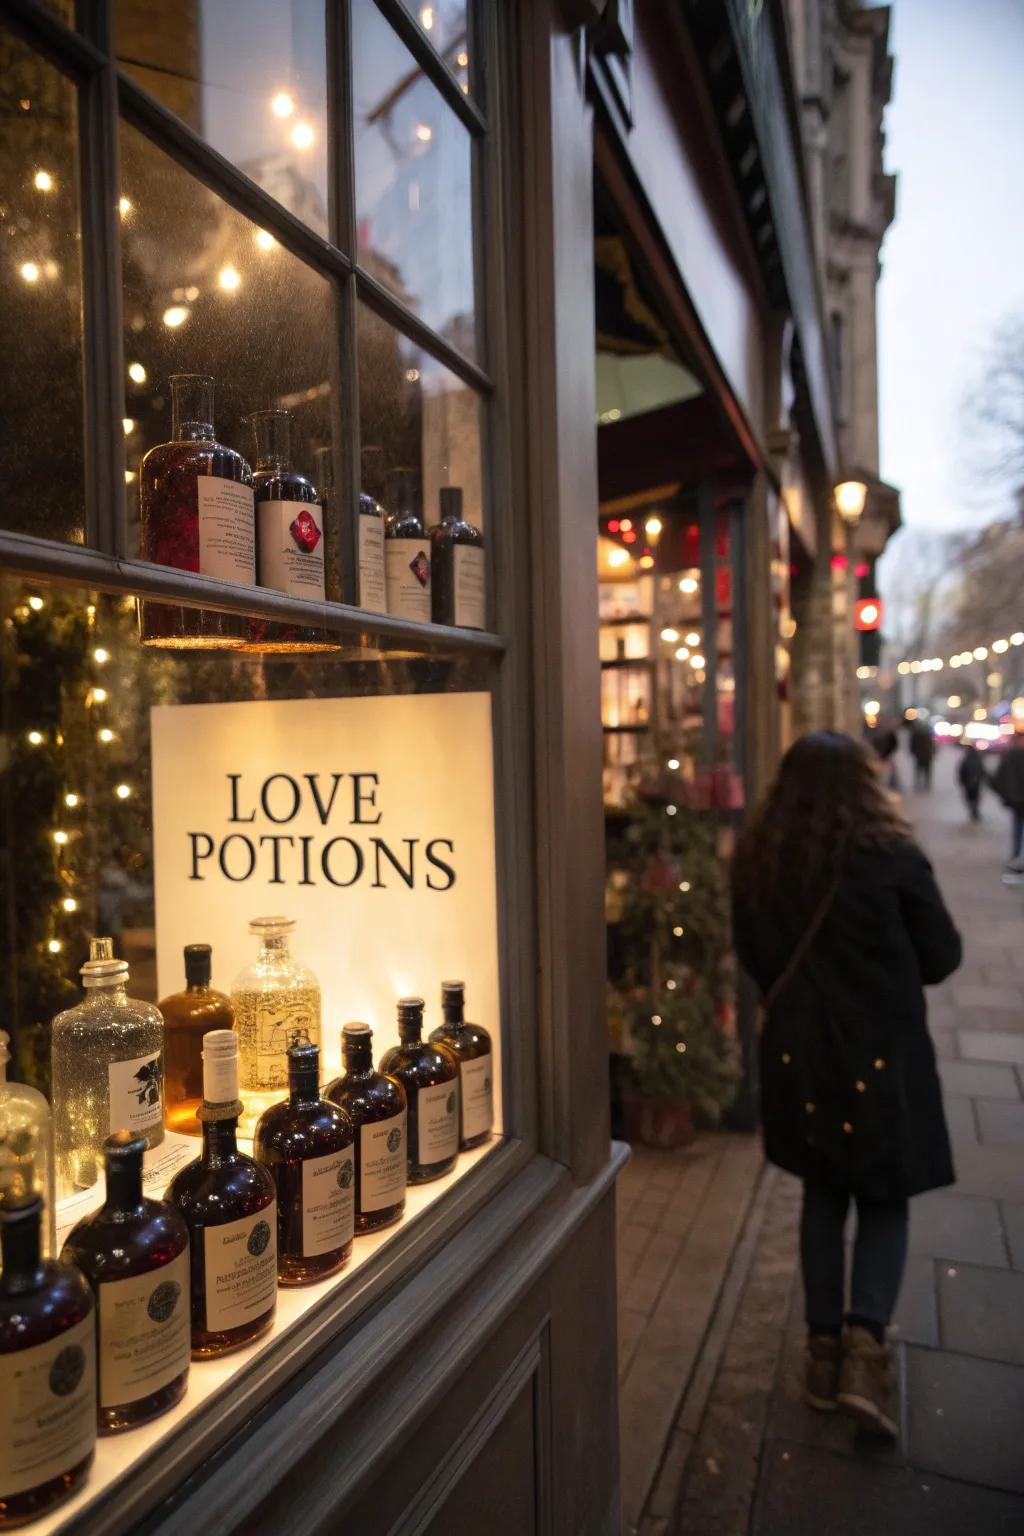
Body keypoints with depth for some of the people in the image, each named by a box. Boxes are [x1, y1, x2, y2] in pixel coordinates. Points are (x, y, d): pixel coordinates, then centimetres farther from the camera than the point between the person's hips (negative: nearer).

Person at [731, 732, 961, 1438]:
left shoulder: (756, 862, -6)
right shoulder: (891, 856, -15)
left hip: (798, 1052, 3)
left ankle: (823, 1350, 26)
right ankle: (865, 1342, 1)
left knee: (823, 1197, 19)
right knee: (885, 1202, 15)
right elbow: (942, 958, -3)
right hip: (881, 1053, -3)